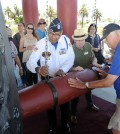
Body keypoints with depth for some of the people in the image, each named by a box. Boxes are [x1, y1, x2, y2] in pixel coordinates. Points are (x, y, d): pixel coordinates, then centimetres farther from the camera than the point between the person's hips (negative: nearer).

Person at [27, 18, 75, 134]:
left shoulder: (66, 40, -14)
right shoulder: (41, 43, -20)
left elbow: (71, 58, -11)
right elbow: (30, 62, -26)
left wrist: (62, 70, -29)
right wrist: (38, 69, -49)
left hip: (62, 76, 2)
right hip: (47, 78, -1)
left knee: (65, 101, 19)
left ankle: (65, 123, 47)